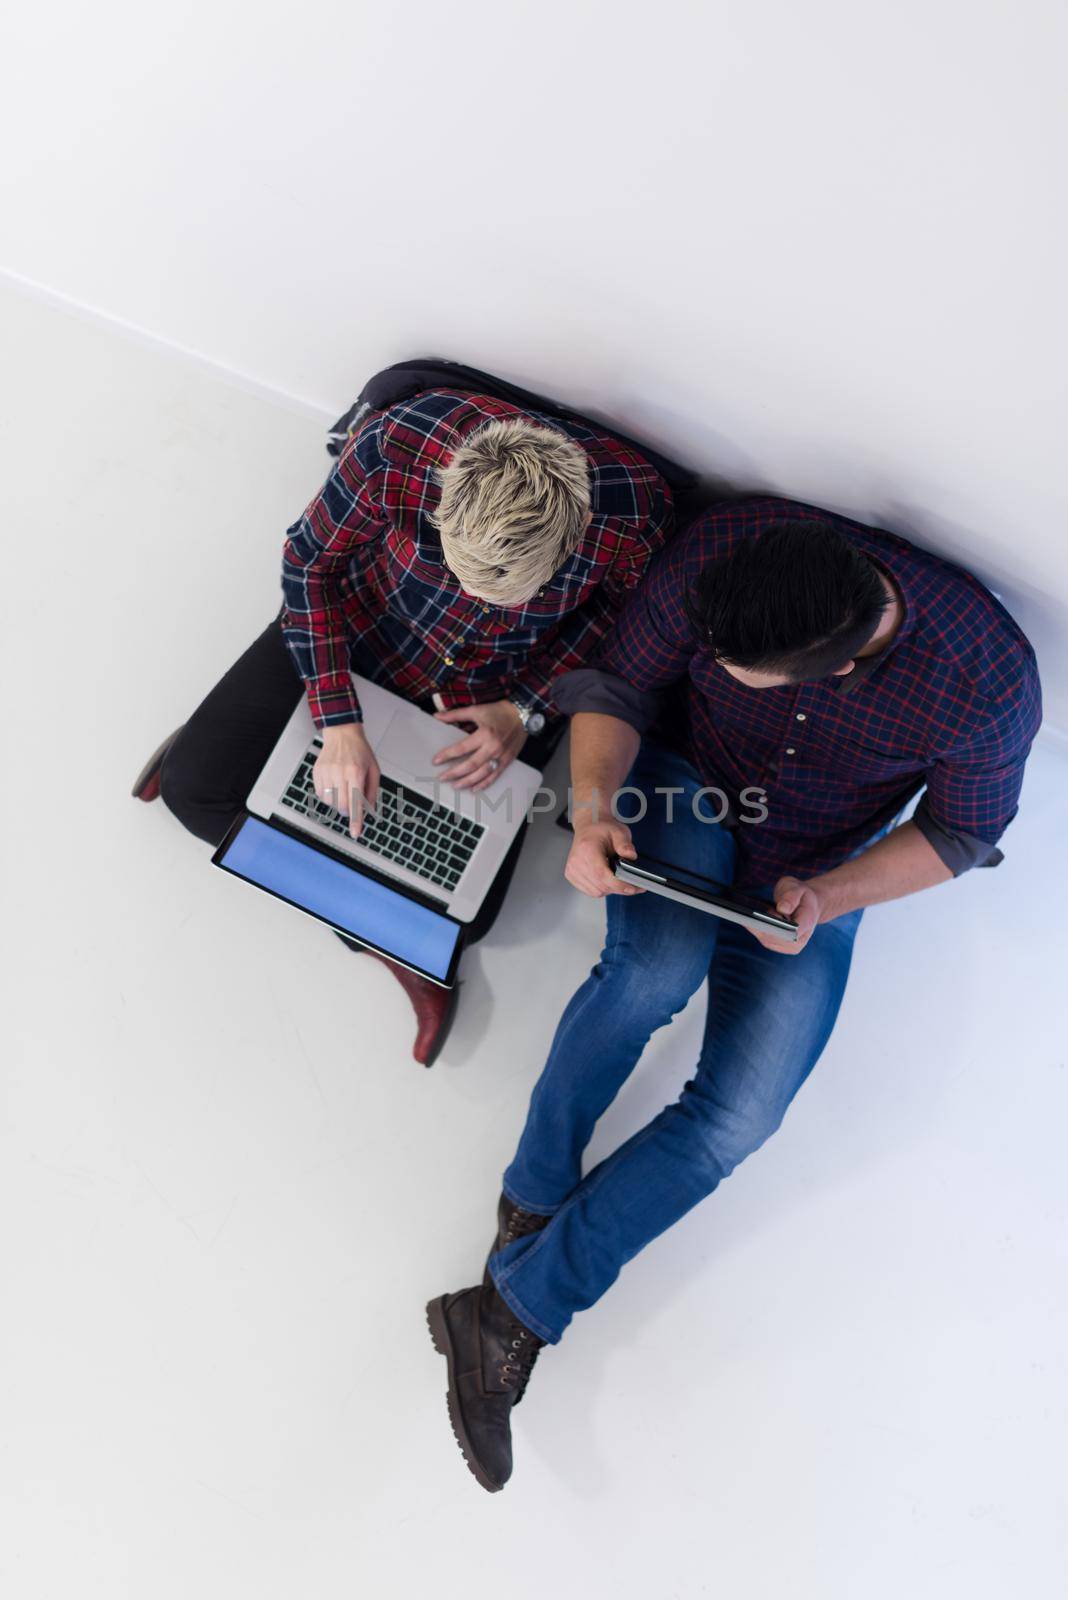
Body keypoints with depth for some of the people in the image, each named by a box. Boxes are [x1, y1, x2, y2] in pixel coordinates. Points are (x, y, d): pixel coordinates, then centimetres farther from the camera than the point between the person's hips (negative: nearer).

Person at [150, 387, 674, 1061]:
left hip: (496, 696, 0)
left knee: (464, 912, -10)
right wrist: (340, 723, -25)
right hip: (363, 630, 1)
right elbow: (310, 560, -16)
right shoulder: (395, 446, -35)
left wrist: (527, 712, -20)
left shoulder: (636, 508, -34)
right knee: (192, 786, -7)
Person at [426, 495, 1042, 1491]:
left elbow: (964, 826, -10)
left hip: (811, 884, 0)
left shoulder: (986, 679, -28)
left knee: (737, 1119, -16)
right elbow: (619, 688, -13)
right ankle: (534, 1196, -6)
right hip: (684, 790, 0)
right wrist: (594, 811, -31)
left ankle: (518, 1308, -1)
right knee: (662, 967, -33)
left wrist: (829, 898, -24)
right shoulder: (721, 551, -27)